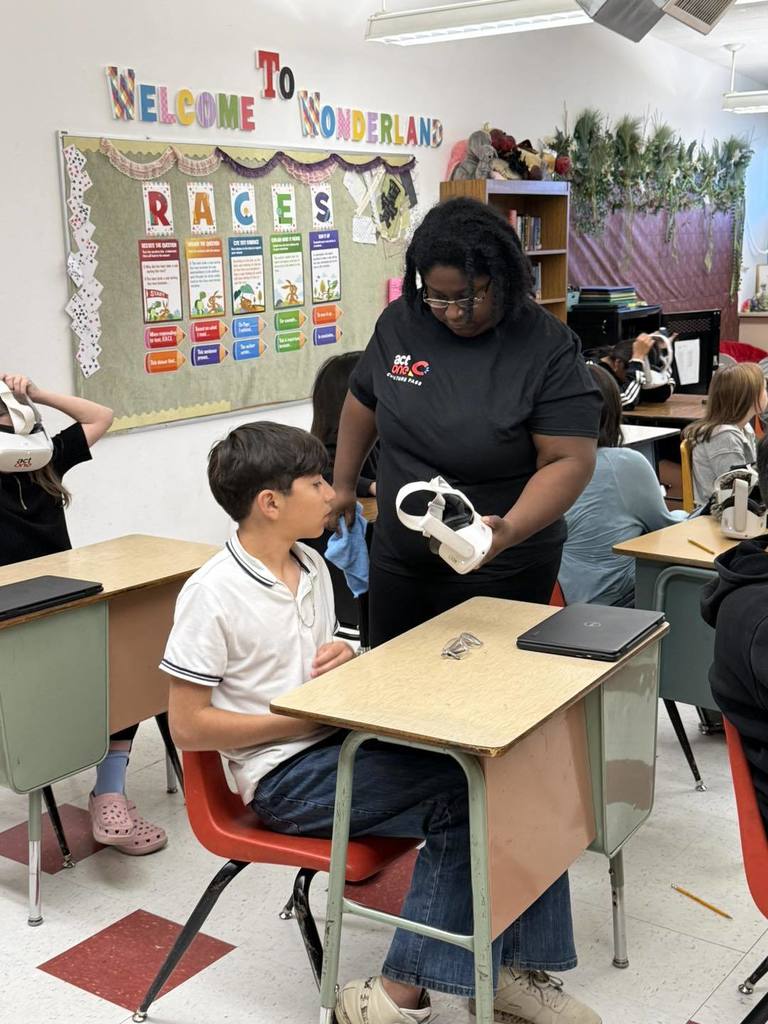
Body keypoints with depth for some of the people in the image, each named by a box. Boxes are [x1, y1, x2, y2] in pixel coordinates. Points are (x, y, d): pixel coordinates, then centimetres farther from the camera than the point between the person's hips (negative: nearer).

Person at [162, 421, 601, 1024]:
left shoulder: (312, 566, 10)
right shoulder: (212, 596, -14)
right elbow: (189, 728, -14)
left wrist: (345, 658, -2)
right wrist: (306, 716, -16)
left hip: (340, 741, 7)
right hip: (287, 776, -7)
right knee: (459, 795, -23)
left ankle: (512, 967, -6)